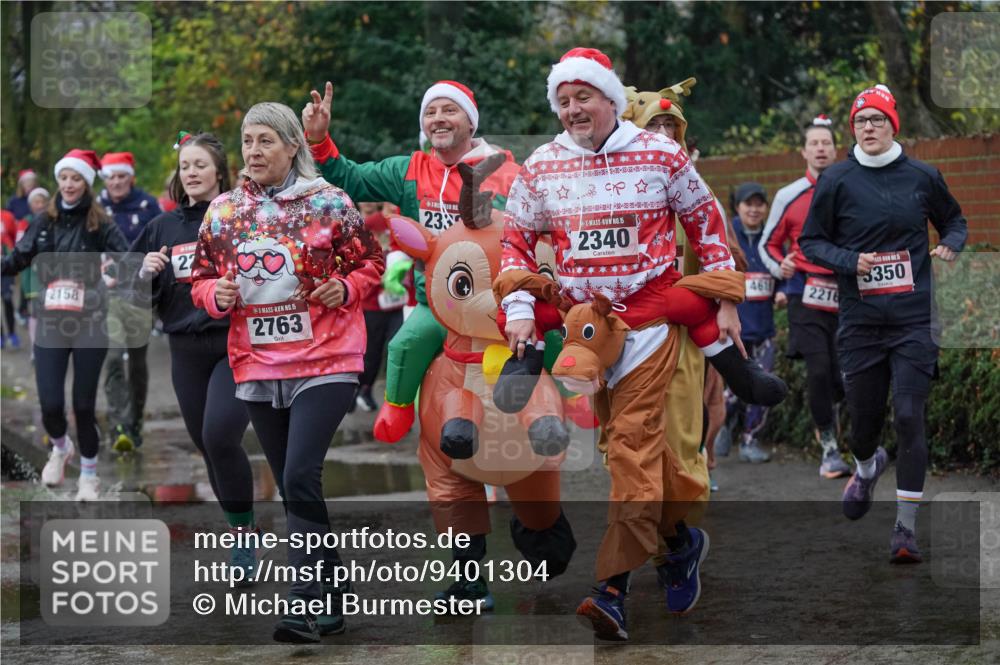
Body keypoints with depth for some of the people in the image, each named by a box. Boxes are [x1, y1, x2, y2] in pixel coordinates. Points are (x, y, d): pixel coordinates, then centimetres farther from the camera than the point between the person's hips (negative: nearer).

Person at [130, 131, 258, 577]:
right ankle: (240, 531, 27)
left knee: (220, 435, -21)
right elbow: (139, 297, 14)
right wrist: (147, 273, -6)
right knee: (208, 445, 10)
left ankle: (243, 533, -5)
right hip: (187, 351, 5)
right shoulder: (162, 228, 11)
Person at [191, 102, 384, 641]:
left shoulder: (329, 202, -3)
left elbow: (370, 263, 4)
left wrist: (344, 288, -15)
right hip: (256, 369, 5)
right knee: (293, 487, 10)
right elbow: (200, 280, 14)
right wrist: (218, 294, -7)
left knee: (300, 479, -18)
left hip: (324, 363, -5)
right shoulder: (223, 212, 7)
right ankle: (332, 597, 23)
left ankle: (303, 603, -16)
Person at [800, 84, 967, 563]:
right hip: (860, 320, 1)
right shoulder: (836, 180, 0)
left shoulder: (922, 177, 3)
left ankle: (906, 528, -3)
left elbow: (953, 220, 18)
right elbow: (810, 241, 5)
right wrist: (851, 261, -12)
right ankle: (867, 468, 47)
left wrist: (950, 245, -4)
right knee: (864, 413, 9)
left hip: (914, 319, -1)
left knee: (909, 415, -9)